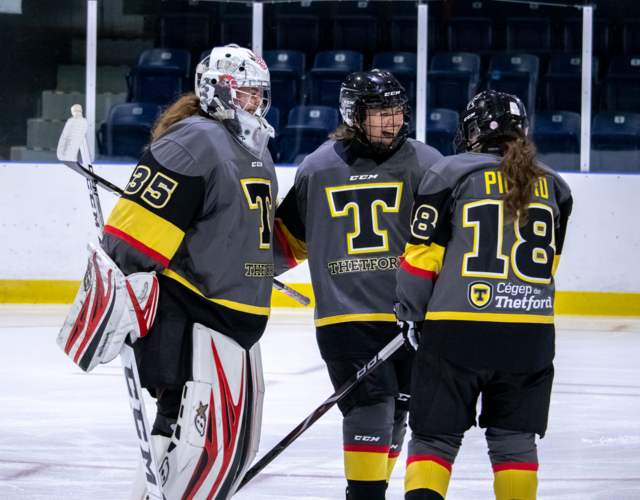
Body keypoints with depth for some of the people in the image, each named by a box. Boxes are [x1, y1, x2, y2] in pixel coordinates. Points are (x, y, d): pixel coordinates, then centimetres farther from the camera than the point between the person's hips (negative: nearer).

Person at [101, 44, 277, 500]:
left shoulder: (257, 154, 18)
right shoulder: (194, 143, -13)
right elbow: (135, 223, -21)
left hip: (235, 320, 10)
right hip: (188, 321, -10)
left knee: (238, 443, 12)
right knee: (209, 441, -18)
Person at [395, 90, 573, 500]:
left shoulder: (451, 174, -1)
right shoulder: (554, 186, 12)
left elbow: (422, 254, -1)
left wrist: (412, 314, 10)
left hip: (457, 328, -3)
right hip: (531, 335, 3)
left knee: (435, 436, 3)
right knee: (514, 438, 14)